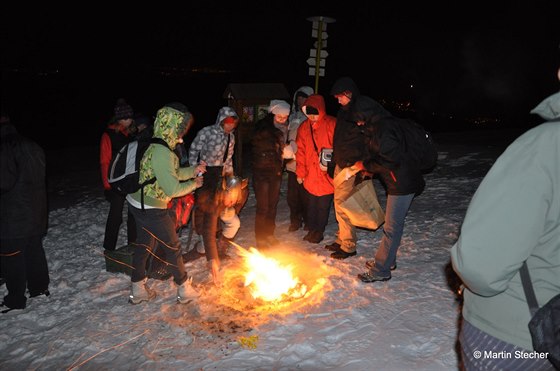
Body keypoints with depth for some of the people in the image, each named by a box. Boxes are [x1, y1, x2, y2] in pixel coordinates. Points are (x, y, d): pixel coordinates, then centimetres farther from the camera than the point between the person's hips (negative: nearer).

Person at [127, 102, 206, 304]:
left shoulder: (156, 145, 4)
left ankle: (137, 290, 33)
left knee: (143, 246, 19)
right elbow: (172, 189, -26)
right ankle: (184, 289, 25)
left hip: (139, 204, 9)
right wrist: (194, 184, -10)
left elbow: (171, 174, 15)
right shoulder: (162, 152, -27)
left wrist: (192, 170, 6)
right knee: (172, 247, 8)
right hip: (152, 209, -9)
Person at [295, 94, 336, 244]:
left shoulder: (332, 124, -10)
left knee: (323, 206, 8)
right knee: (311, 204, 13)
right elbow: (301, 151, 10)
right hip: (310, 174, 4)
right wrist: (300, 172, 8)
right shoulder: (304, 127, 5)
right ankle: (312, 229, 30)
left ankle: (319, 231, 26)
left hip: (326, 175, -4)